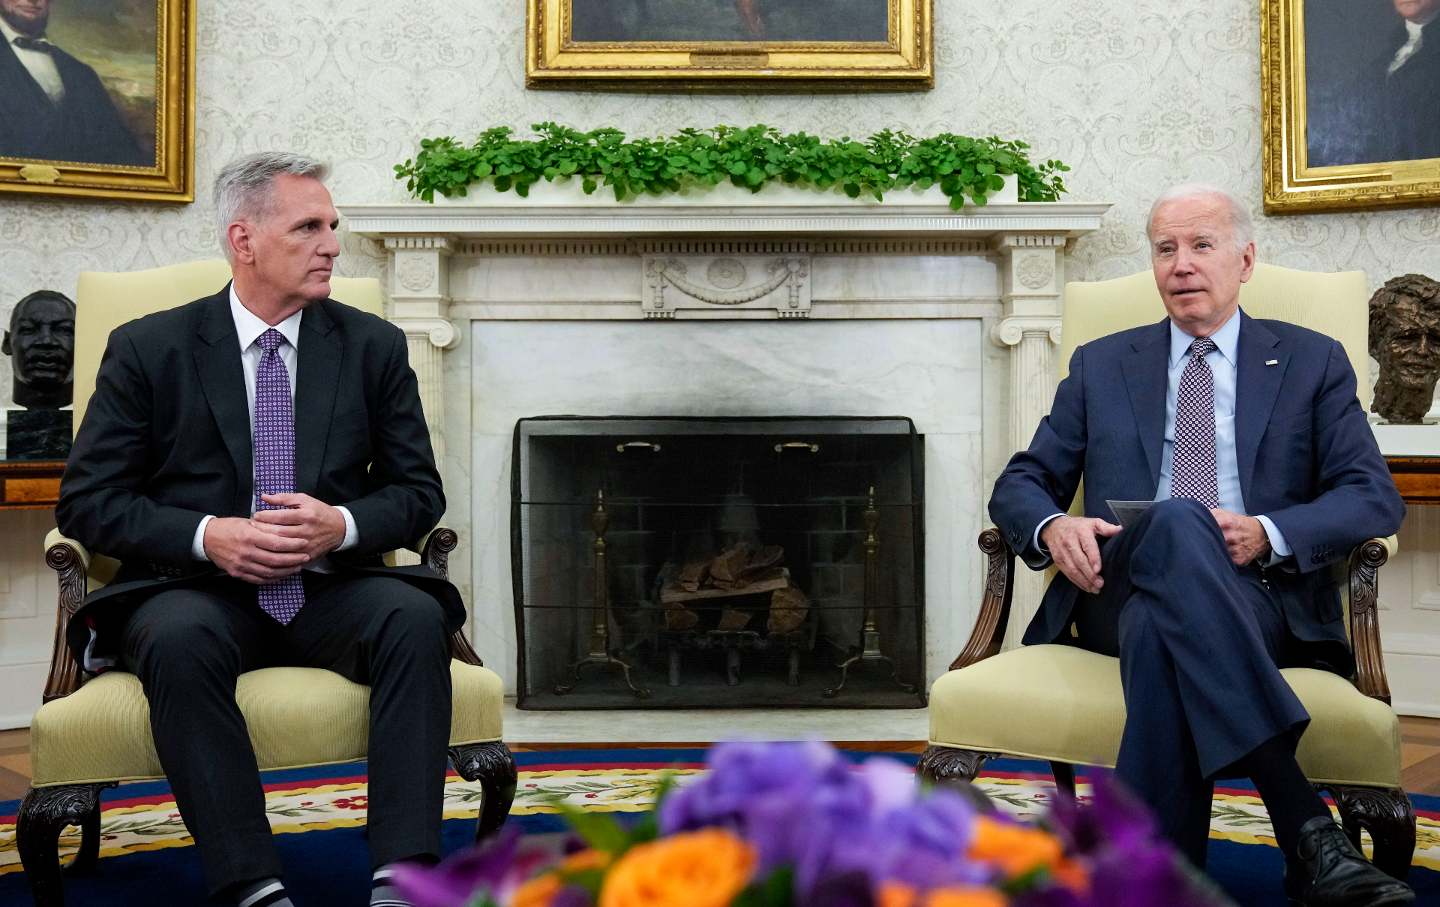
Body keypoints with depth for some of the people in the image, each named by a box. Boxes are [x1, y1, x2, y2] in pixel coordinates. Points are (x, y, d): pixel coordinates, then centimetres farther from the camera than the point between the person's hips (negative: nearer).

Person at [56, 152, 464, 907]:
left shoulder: (374, 347, 9)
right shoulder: (147, 349, 4)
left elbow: (419, 491, 9)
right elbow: (87, 500, 1)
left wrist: (343, 525, -13)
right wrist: (207, 535, -16)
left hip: (332, 589, 2)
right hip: (197, 589, -1)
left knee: (415, 618, -30)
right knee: (179, 641, -35)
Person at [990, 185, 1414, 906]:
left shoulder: (1313, 362, 18)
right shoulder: (1099, 366, 23)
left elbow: (1374, 496, 7)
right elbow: (1020, 483, 18)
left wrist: (1268, 535, -14)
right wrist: (1051, 527, -9)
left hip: (1262, 598, -1)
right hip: (1120, 592, 1)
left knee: (1160, 628, -40)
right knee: (1175, 525, -39)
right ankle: (1305, 828, -44)